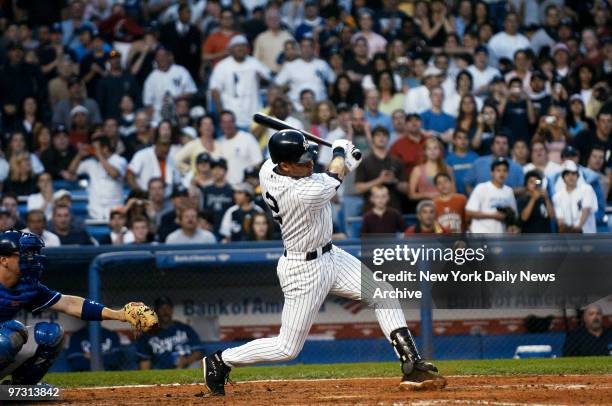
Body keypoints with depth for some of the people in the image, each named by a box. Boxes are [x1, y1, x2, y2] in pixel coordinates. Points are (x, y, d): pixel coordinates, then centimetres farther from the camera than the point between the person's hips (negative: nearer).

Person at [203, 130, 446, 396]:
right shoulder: (305, 193, -34)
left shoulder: (267, 169, -10)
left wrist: (345, 166, 0)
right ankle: (221, 361, 19)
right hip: (304, 270, -10)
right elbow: (332, 180, -10)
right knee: (288, 348, 1)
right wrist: (340, 152, 9)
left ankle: (412, 367, 7)